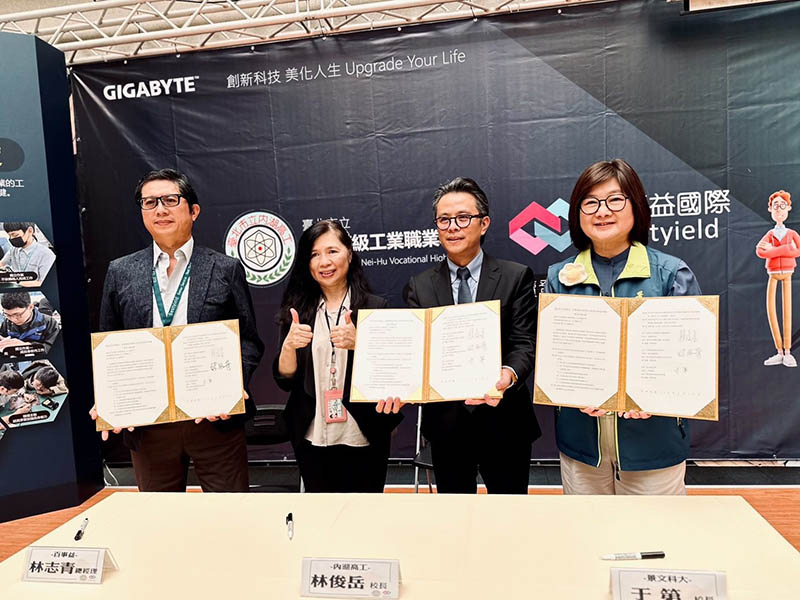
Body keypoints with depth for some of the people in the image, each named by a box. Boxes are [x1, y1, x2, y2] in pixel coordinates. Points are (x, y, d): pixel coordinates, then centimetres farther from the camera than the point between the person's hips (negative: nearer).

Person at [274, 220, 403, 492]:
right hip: (312, 440, 2)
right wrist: (289, 345, -20)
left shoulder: (376, 307, -5)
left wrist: (358, 343, -24)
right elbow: (285, 380, 0)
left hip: (364, 439, -2)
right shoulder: (296, 311, 1)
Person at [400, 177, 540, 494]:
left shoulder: (516, 277, -3)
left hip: (504, 423, -1)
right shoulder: (419, 287, 3)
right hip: (446, 423, 2)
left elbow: (524, 343, -10)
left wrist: (507, 375, -31)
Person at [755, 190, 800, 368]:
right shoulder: (770, 234, 8)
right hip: (773, 274, 1)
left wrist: (774, 250, -13)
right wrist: (786, 249, -13)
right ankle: (779, 352, 4)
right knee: (771, 311, -3)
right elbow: (760, 252, -10)